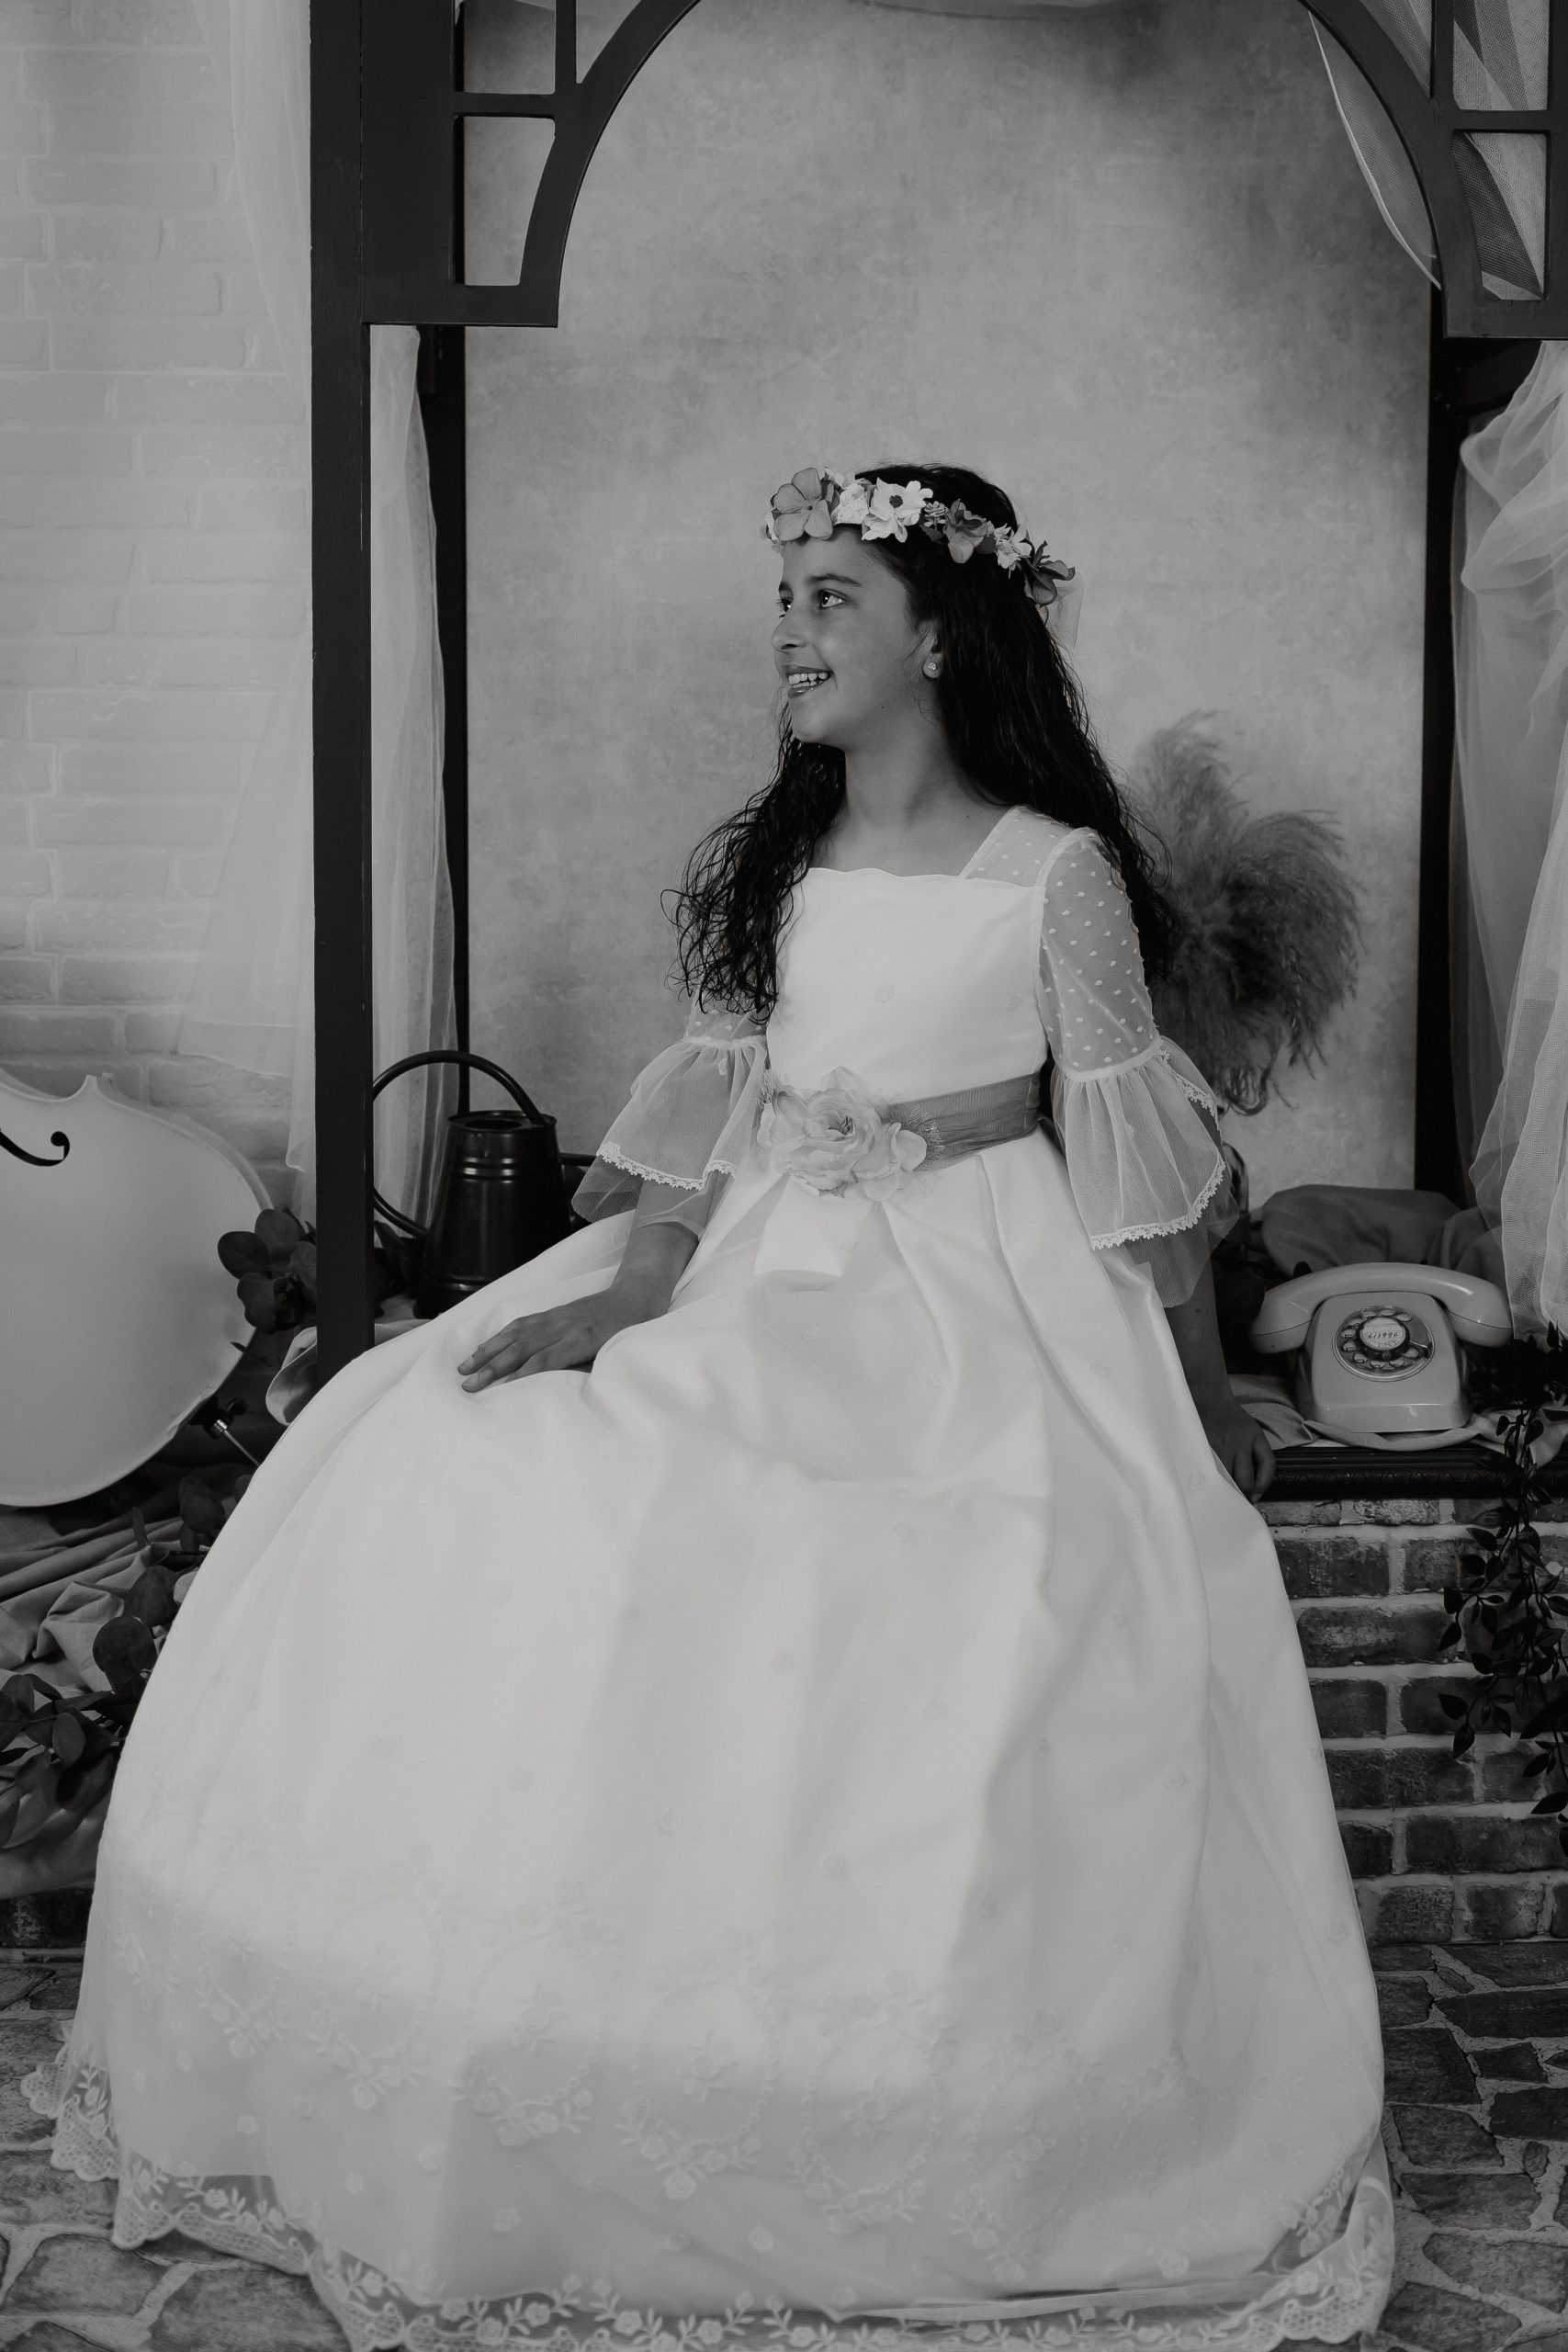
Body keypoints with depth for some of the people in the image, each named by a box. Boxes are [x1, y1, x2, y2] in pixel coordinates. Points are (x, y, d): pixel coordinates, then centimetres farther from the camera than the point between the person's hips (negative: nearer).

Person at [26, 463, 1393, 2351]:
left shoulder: (1055, 873, -5)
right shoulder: (759, 863, 8)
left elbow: (1135, 1159, -2)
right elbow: (708, 1114, 5)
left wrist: (1201, 1393, 1)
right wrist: (626, 1291, -8)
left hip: (980, 1316, -4)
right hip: (760, 1292, 5)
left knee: (942, 1730, -17)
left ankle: (952, 2186, 7)